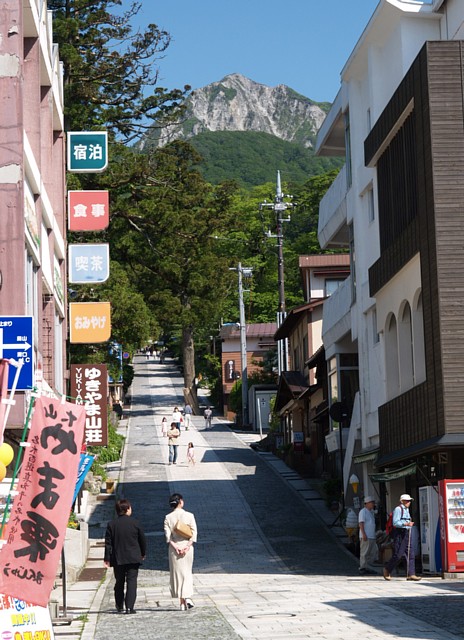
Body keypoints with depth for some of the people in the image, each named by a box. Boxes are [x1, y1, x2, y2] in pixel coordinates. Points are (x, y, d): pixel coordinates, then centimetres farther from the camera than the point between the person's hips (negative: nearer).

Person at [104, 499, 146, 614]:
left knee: (119, 583, 14)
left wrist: (107, 558, 2)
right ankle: (129, 607, -11)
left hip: (118, 559, 2)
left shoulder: (112, 524, -1)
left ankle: (119, 607, 19)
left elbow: (108, 543, -2)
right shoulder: (134, 522, -3)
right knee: (131, 582, -1)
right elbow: (143, 539, 4)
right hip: (133, 558, -2)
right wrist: (143, 553, 19)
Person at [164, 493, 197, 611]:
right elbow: (194, 533, -8)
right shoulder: (189, 515, -2)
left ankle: (182, 602, 6)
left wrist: (175, 546, -12)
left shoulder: (168, 517, -2)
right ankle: (188, 597, -8)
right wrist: (187, 546, -11)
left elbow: (167, 535, -9)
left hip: (174, 548, 0)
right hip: (187, 546, 0)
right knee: (187, 573, 12)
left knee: (178, 574, 6)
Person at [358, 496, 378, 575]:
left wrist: (374, 536, 23)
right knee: (364, 553, -6)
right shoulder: (363, 511, -8)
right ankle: (363, 568, -2)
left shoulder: (371, 512, 20)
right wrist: (364, 534, -22)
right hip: (365, 537, -9)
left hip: (372, 536, 9)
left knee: (374, 552, 9)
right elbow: (361, 523, -15)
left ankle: (366, 566, 16)